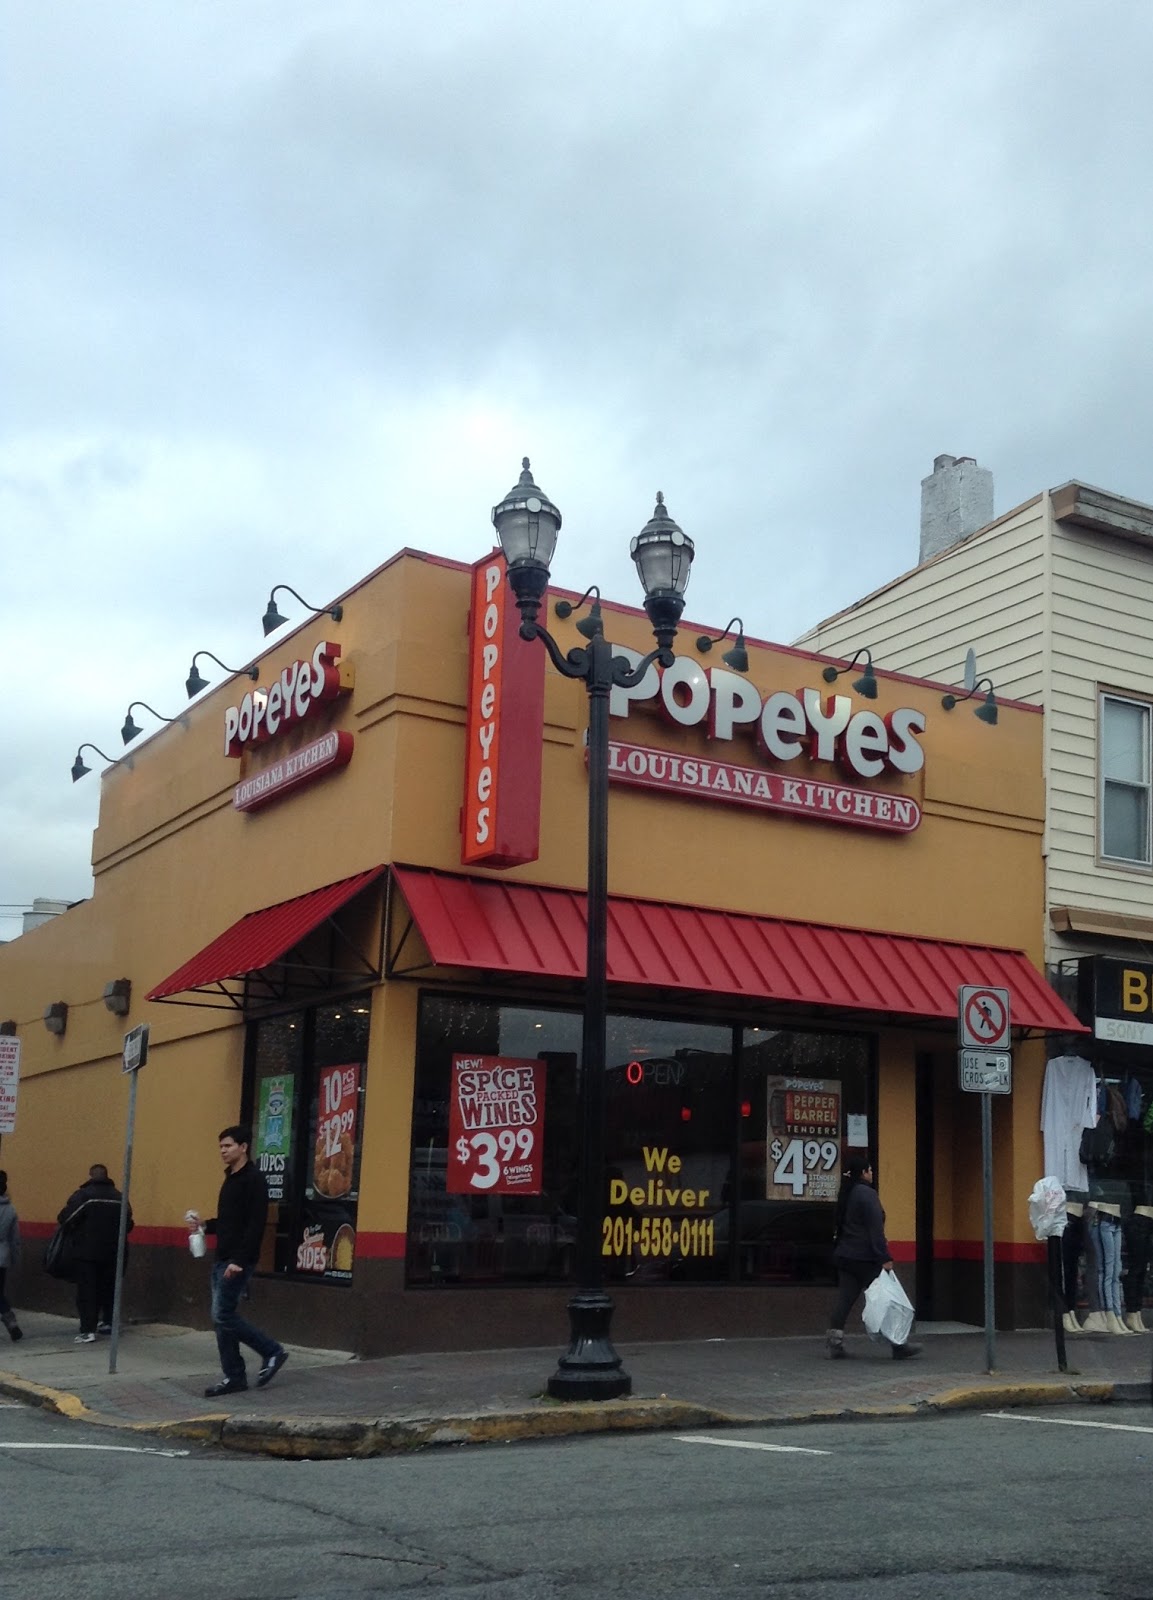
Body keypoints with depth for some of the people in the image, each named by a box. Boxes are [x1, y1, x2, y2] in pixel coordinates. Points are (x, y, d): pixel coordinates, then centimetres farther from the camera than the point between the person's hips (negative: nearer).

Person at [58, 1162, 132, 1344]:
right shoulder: (119, 1197, 3)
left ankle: (88, 1330, -7)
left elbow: (66, 1218, -17)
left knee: (87, 1291, -1)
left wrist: (74, 1233, 2)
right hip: (111, 1252, 4)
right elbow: (128, 1224, 5)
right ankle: (108, 1322, 29)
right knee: (108, 1287, 18)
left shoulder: (83, 1195, -11)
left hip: (87, 1252, -4)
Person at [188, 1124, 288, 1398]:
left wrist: (240, 1260, -24)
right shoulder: (230, 1178, 16)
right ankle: (234, 1376, 13)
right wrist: (204, 1225, 6)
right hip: (222, 1259, 9)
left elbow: (256, 1224, -20)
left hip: (238, 1261, -9)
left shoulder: (254, 1179, -13)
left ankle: (273, 1352, 2)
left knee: (223, 1316, -10)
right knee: (221, 1317, 7)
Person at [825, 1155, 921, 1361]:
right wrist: (884, 1257, -19)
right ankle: (898, 1346, 7)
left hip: (845, 1256, 8)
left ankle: (835, 1344, 2)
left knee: (845, 1300, 7)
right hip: (865, 1258, -8)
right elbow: (875, 1228, -18)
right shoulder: (867, 1194, -13)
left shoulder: (846, 1195, 13)